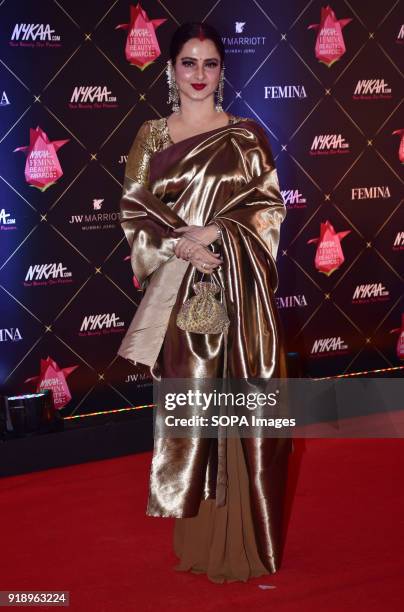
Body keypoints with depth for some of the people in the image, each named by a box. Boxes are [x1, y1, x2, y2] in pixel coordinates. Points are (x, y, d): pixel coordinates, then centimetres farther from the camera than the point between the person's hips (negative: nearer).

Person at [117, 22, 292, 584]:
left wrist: (216, 231, -13)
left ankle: (245, 536, 9)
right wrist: (177, 244, -14)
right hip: (178, 289, 1)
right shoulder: (151, 136, 9)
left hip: (239, 289, -1)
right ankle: (199, 537, 13)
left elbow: (270, 207, 2)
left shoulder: (247, 134, 5)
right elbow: (134, 210, 3)